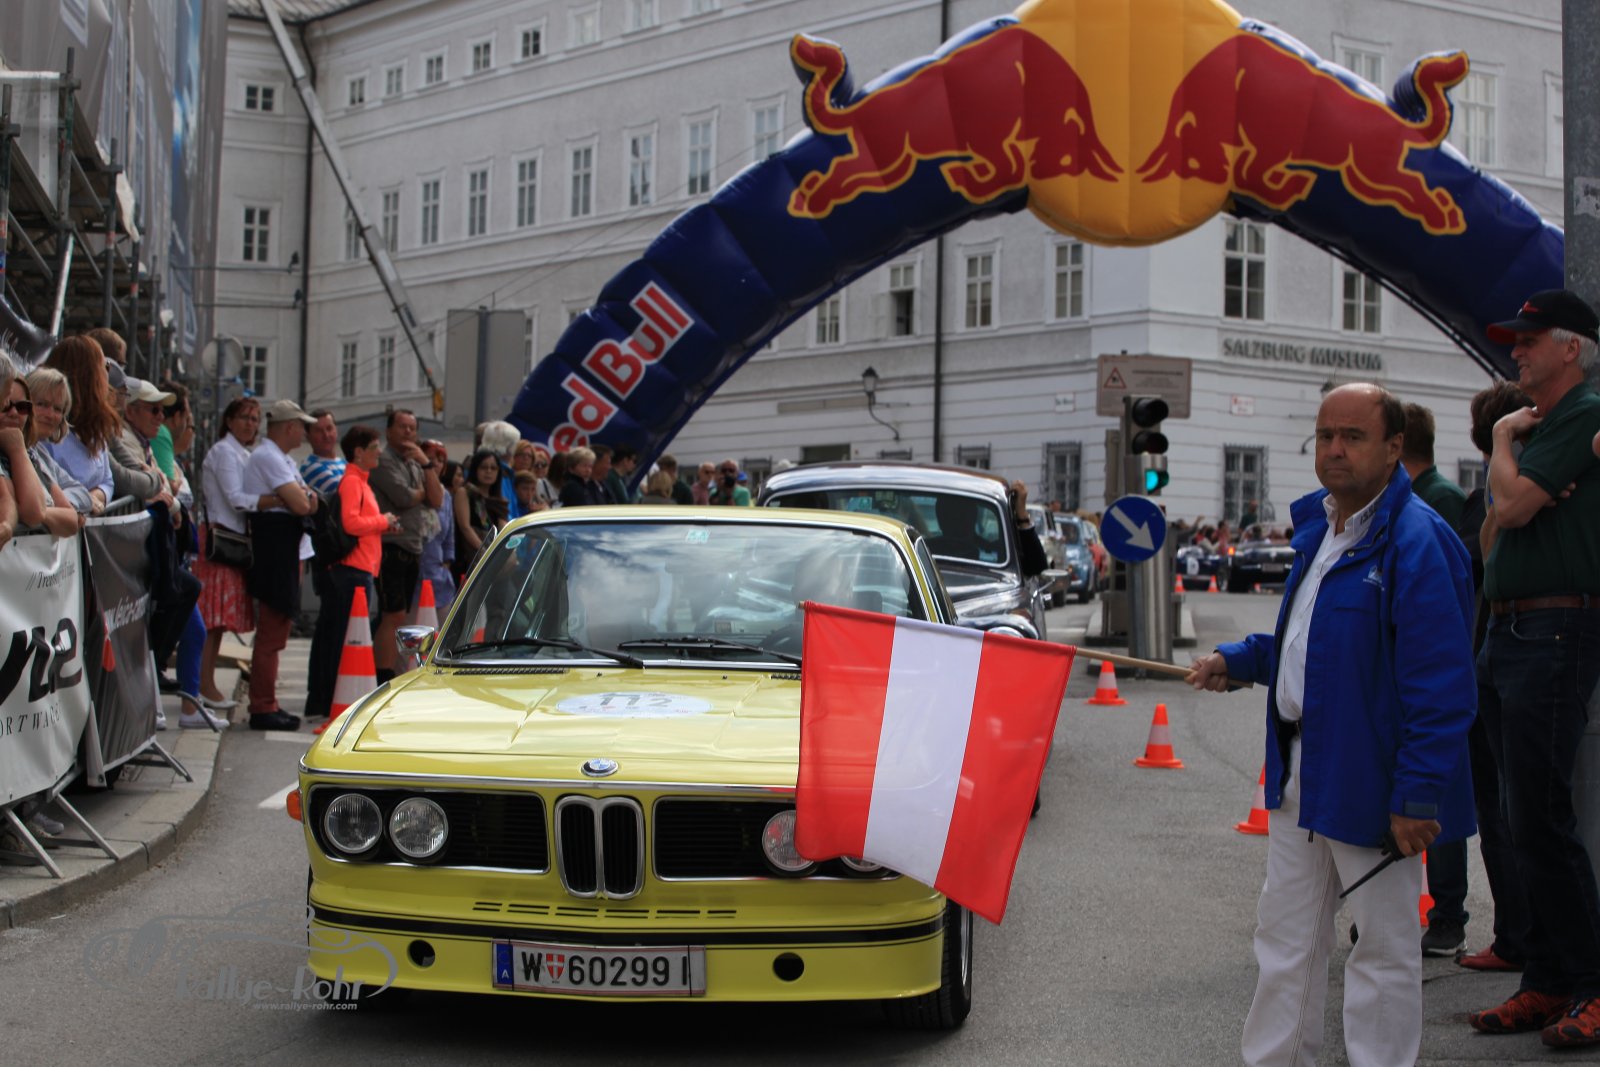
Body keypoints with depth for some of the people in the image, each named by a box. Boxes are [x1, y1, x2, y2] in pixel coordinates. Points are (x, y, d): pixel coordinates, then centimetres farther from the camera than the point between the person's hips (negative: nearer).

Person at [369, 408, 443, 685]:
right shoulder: (383, 462, -5)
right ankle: (384, 678, -11)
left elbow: (436, 499, 8)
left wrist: (426, 464, -1)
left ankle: (386, 676, 12)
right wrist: (424, 492, 4)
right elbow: (403, 497, -18)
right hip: (391, 548, -8)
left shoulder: (416, 464, 21)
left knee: (396, 618, 9)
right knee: (394, 616, -12)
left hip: (413, 550, 8)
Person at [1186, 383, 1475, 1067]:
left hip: (1371, 781, -8)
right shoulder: (1316, 527, 10)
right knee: (1285, 939, 16)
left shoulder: (1416, 540, -17)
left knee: (1384, 947, 6)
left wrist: (1417, 795, -23)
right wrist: (1234, 662, 15)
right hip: (1299, 774, 9)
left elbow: (1441, 685, -21)